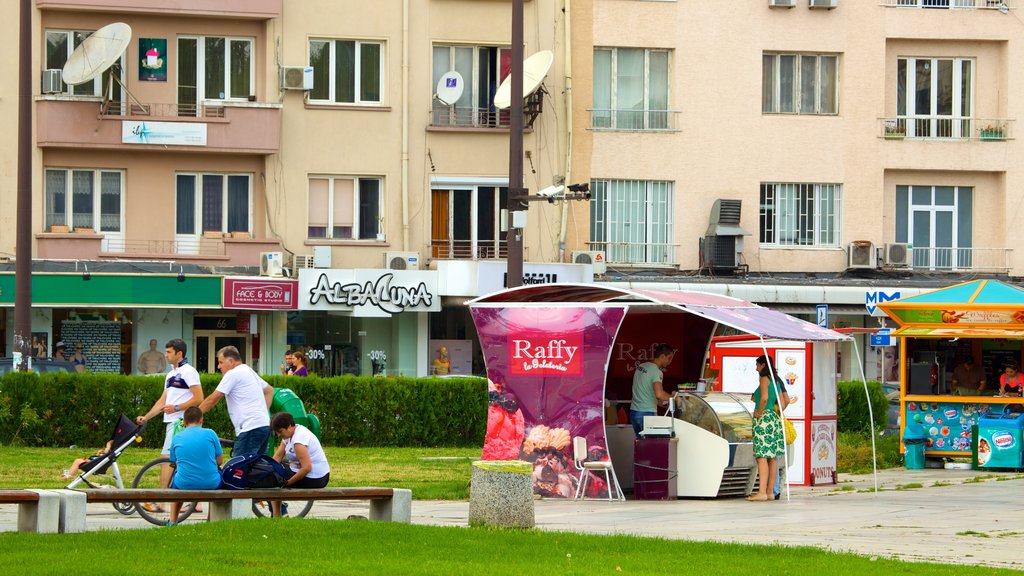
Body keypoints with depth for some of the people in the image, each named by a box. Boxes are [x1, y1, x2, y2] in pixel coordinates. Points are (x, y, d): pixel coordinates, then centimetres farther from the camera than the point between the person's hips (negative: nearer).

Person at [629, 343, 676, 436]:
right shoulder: (656, 372, -15)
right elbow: (659, 394, -30)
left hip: (634, 412, 8)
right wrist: (673, 398, -14)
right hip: (647, 413, -8)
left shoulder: (641, 367, 11)